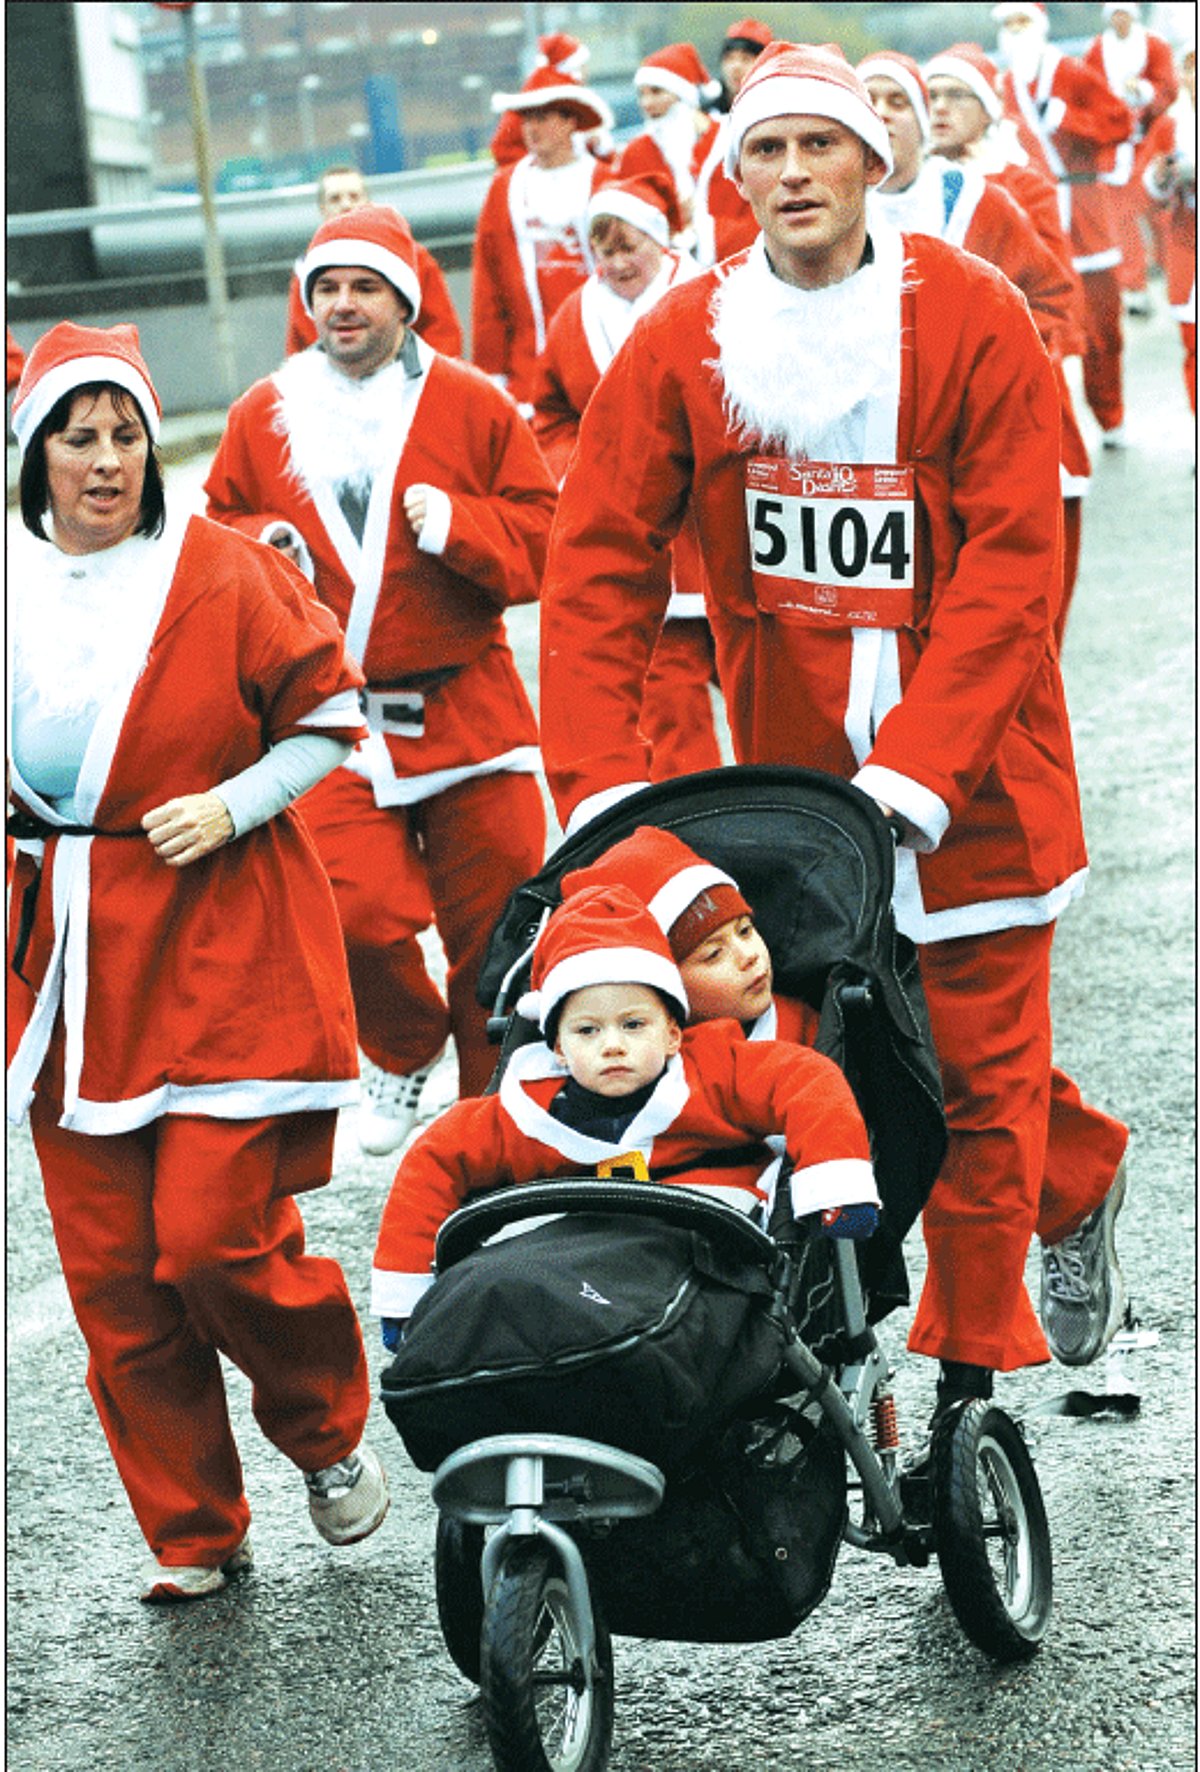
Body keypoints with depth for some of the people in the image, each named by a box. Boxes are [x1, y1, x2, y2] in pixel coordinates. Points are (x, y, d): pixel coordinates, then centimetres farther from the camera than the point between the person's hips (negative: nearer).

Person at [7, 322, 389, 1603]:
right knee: (110, 1269, 3)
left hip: (222, 954, -4)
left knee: (215, 1235, -11)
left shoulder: (226, 578, -5)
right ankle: (192, 1536, 18)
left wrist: (230, 806, -10)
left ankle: (331, 1434, 19)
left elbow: (330, 719, 2)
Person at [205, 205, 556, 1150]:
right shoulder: (263, 416, 7)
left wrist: (458, 525, -17)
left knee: (498, 918, 1)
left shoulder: (472, 405, 1)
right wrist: (258, 546, -5)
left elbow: (543, 540, 0)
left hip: (466, 708, -1)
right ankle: (405, 1048, 22)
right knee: (357, 913, -11)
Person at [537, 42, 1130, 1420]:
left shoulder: (972, 319, -10)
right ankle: (1078, 1181, 36)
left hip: (971, 765, -3)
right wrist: (597, 781, -15)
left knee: (974, 1058, 0)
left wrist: (920, 766, -23)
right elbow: (600, 560, -4)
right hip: (787, 766, 3)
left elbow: (1010, 560, -14)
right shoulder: (682, 342, -2)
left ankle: (973, 1372, 12)